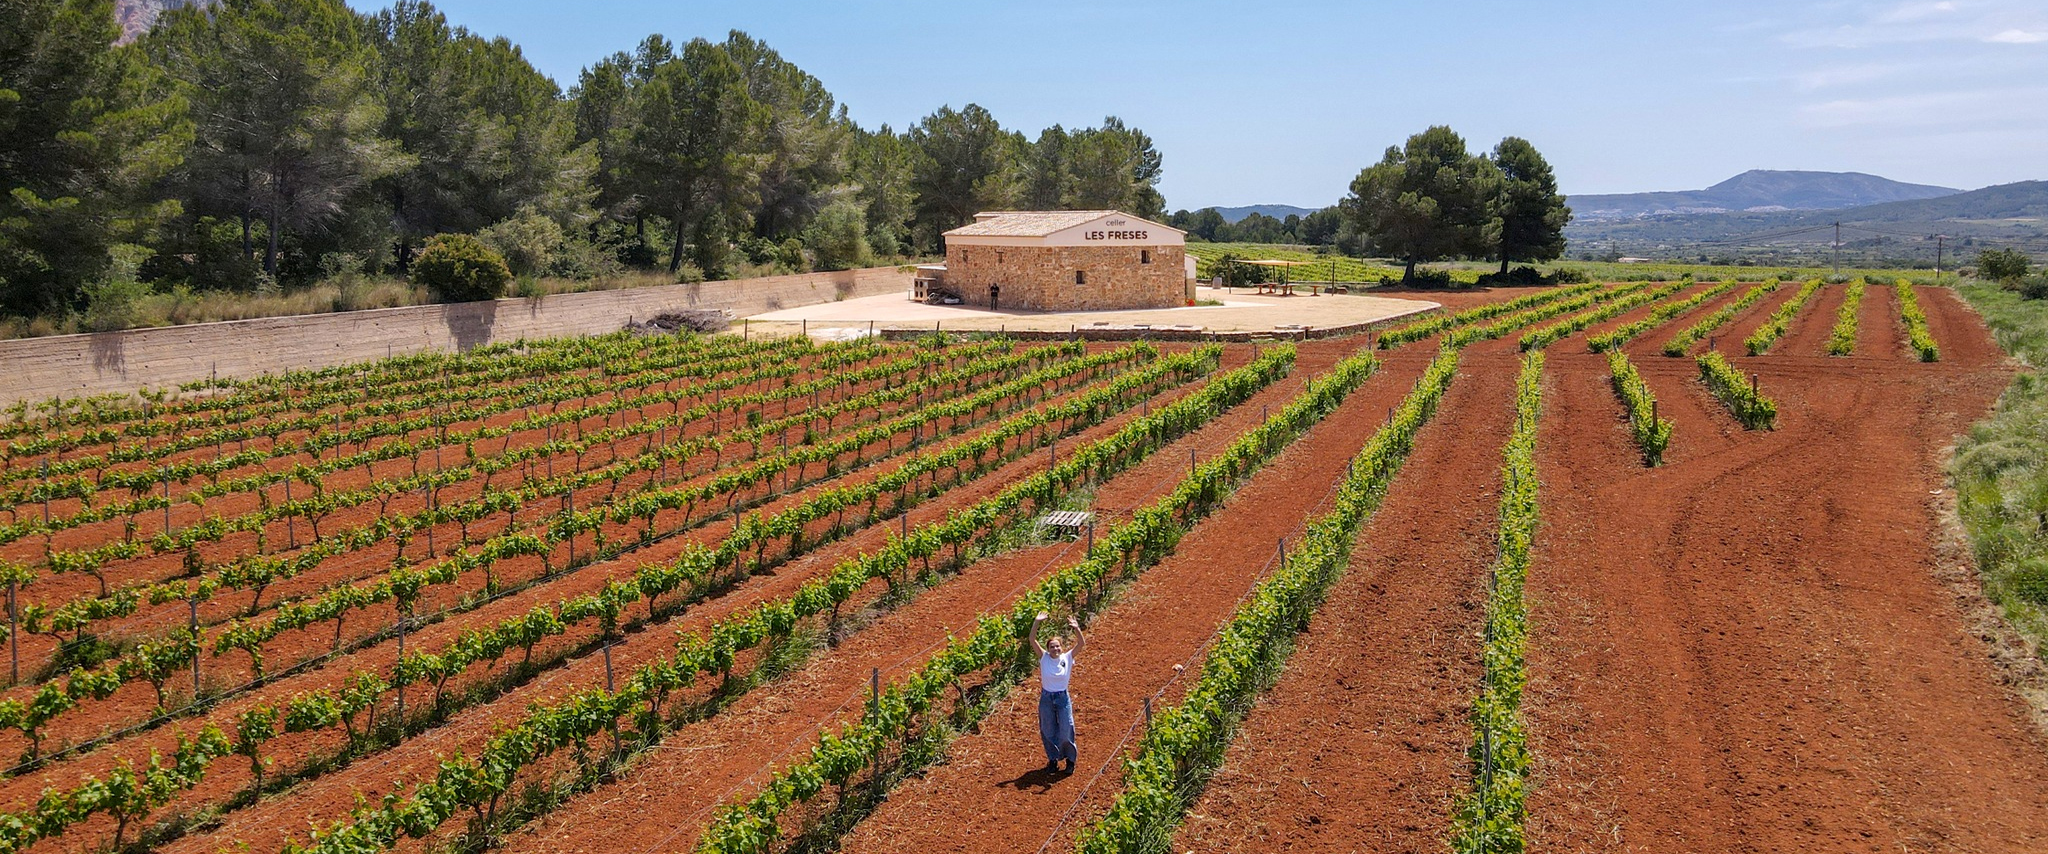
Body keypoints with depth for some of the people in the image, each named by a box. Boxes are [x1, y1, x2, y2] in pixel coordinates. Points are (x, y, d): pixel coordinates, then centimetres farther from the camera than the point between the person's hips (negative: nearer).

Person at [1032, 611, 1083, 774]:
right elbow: (1032, 640, -17)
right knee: (1048, 731, 11)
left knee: (1066, 731, 4)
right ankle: (1053, 759, 30)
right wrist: (1037, 623, -28)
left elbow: (1081, 643, -19)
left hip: (1063, 698, -1)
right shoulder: (1044, 657, -7)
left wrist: (1076, 629, -35)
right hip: (1046, 698, 1)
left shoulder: (1067, 657, -7)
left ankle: (1070, 759, 28)